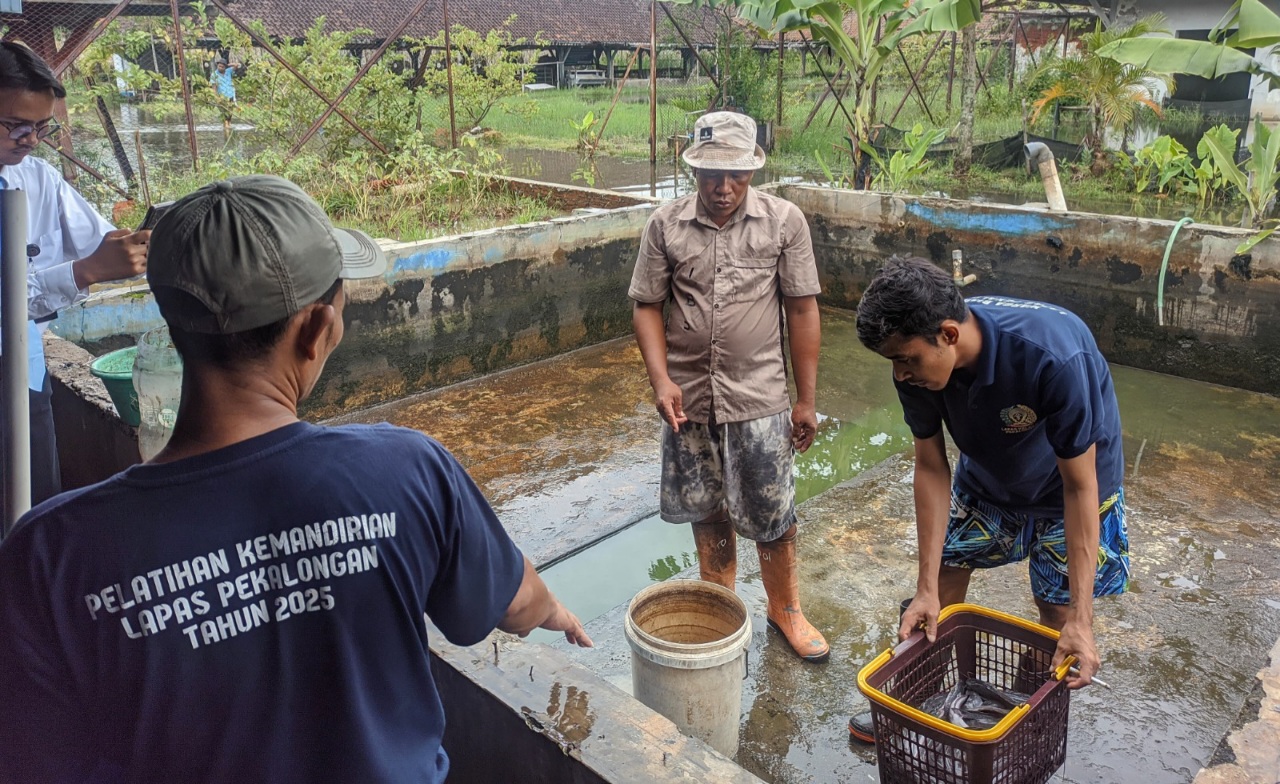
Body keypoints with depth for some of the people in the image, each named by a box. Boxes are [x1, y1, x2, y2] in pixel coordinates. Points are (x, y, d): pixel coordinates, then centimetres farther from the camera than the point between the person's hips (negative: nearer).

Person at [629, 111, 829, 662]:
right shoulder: (665, 225, -3)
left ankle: (785, 610, 32)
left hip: (760, 398, -1)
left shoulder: (784, 221, -5)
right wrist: (661, 380, -12)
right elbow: (647, 306, 1)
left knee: (772, 516, 7)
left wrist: (806, 399, -2)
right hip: (688, 397, 2)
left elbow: (802, 311, -3)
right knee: (708, 512, 16)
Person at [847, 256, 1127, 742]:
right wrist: (926, 588, -16)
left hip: (1068, 478, -4)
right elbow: (931, 468, -16)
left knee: (1058, 613, -1)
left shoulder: (1054, 358, -42)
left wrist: (1080, 620, -30)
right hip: (987, 473, 4)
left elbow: (1079, 486, -32)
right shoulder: (917, 363, -27)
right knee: (945, 578, 7)